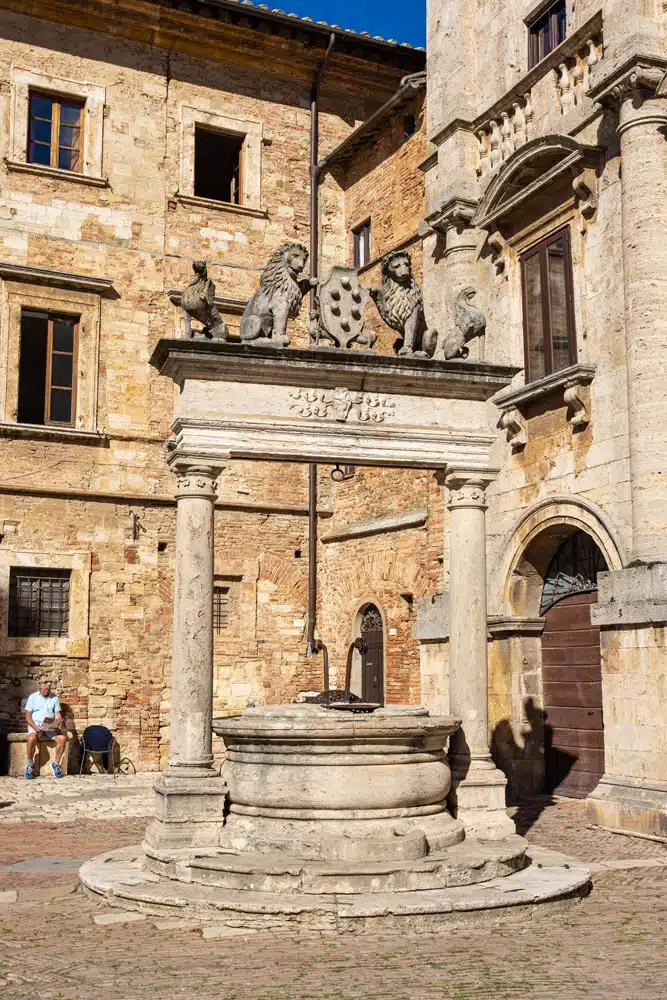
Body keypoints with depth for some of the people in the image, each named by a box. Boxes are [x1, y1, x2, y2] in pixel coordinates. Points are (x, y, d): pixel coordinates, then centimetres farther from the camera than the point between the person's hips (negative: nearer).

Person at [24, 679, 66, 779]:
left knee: (62, 738, -26)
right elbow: (28, 716, -1)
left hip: (50, 727, 2)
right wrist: (34, 727, -18)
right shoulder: (33, 697, 5)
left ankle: (56, 764, -7)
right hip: (35, 725, -2)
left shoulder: (55, 698, 12)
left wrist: (58, 725, -12)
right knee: (32, 738, -36)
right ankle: (30, 765, -15)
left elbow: (58, 715, 9)